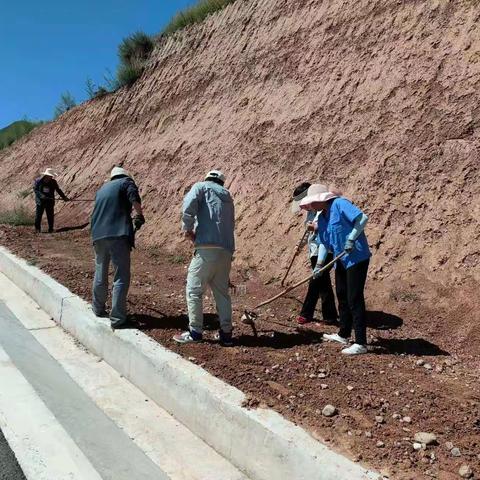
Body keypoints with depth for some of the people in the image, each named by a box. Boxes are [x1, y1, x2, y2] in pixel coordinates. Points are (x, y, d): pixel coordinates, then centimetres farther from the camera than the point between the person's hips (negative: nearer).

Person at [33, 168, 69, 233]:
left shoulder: (53, 182, 1)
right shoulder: (38, 181, -4)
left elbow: (58, 190, 8)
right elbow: (35, 189, -6)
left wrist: (64, 197, 0)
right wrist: (41, 195, -21)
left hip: (50, 201, 2)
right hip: (40, 201, -2)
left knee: (50, 215, 2)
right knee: (38, 215, 1)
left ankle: (51, 229, 12)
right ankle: (37, 229, 13)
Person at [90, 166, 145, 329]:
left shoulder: (102, 189, 27)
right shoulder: (126, 182, 8)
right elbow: (135, 200, -11)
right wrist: (139, 216, 3)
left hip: (98, 236, 7)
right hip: (118, 235, -6)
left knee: (100, 275, 20)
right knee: (121, 277, -3)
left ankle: (98, 309, 36)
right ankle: (117, 318, -6)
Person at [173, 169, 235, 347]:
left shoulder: (201, 186, 10)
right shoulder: (227, 196, 27)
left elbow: (189, 203, -12)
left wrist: (187, 228, -4)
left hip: (208, 247, -6)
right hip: (227, 249, 6)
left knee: (194, 289, 3)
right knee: (222, 291, 13)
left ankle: (195, 332, 6)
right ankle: (226, 333, 16)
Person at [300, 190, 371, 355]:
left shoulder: (340, 204, -15)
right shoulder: (321, 218, 11)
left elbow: (362, 218, -24)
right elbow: (324, 243, 12)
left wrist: (351, 239, -25)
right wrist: (319, 264, 2)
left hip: (357, 258, -9)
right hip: (341, 260, 9)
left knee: (354, 299, -7)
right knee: (342, 297, 17)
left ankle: (361, 343, 0)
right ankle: (343, 335, 33)